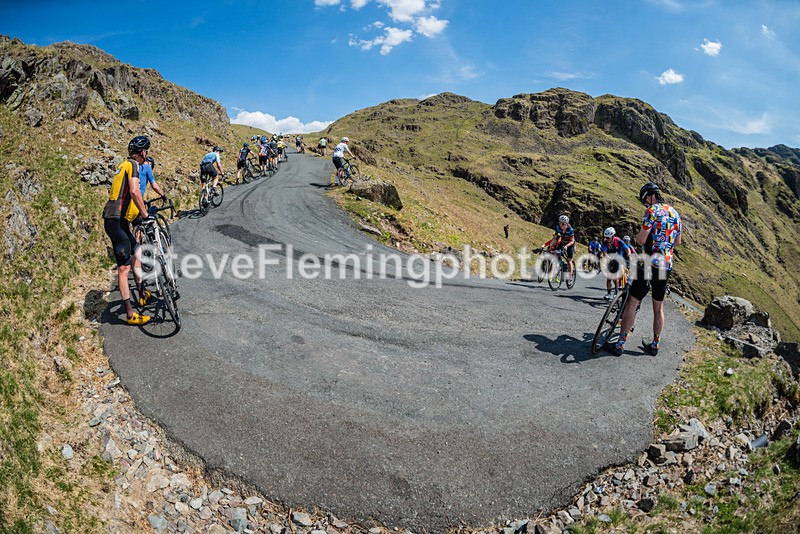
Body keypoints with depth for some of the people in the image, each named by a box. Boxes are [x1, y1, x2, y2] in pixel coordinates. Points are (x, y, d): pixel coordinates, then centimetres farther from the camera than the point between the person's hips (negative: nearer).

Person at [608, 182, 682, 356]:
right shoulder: (675, 213, 14)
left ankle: (620, 344, -1)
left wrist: (639, 233, 4)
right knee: (659, 307, 15)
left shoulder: (652, 211, -12)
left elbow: (641, 240, -17)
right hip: (667, 266, 8)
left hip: (650, 264, -8)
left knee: (632, 303, -3)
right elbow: (677, 242, 22)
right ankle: (655, 345, 23)